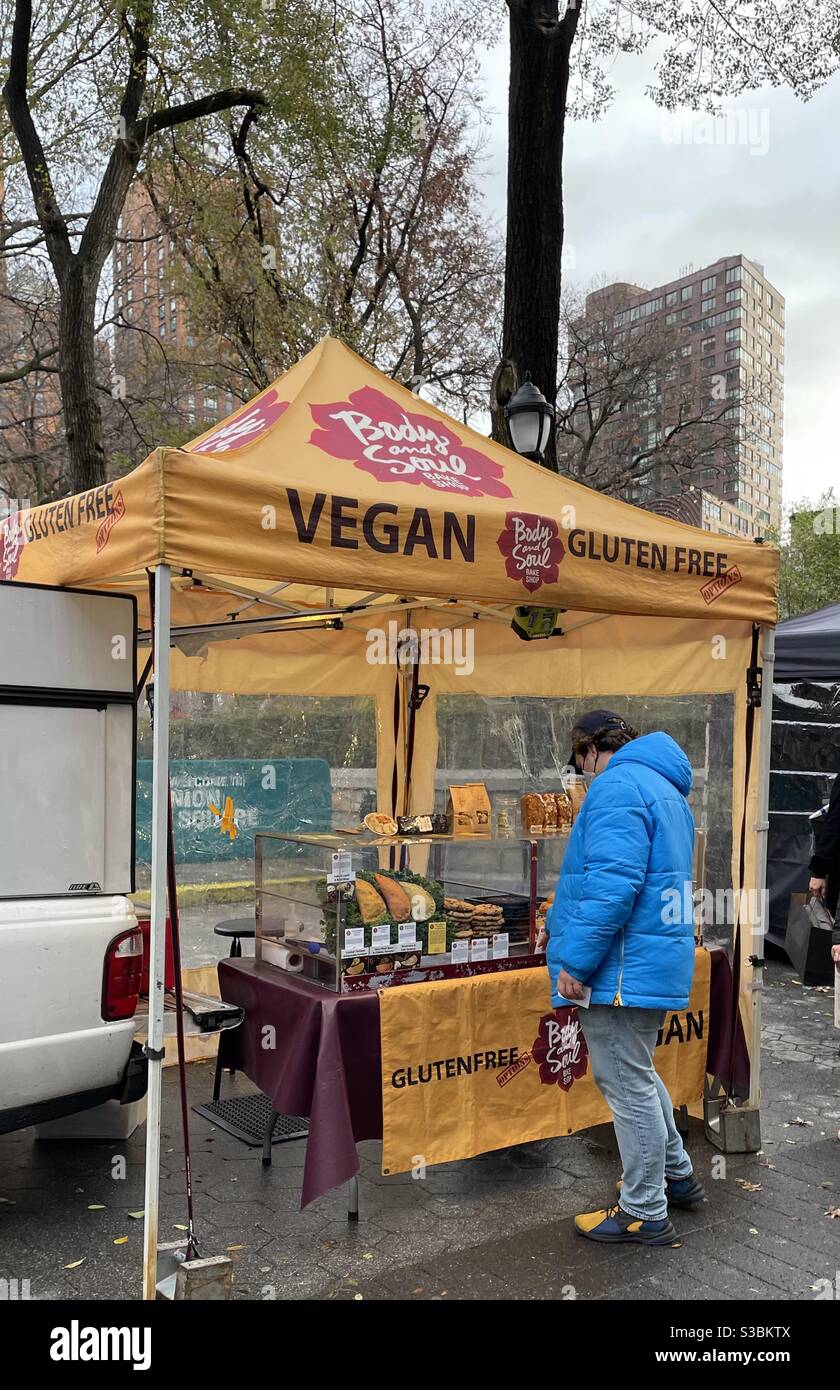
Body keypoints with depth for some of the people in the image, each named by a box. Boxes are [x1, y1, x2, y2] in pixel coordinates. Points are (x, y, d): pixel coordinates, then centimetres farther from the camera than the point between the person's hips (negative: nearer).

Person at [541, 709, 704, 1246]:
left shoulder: (617, 786, -16)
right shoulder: (667, 790, 17)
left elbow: (612, 883, -27)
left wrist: (575, 961, -21)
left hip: (623, 965, -10)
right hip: (659, 960, 10)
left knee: (629, 1086, 2)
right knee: (638, 1075, 25)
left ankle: (645, 1214, 15)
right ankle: (677, 1176, 38)